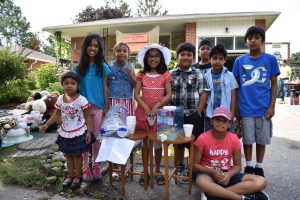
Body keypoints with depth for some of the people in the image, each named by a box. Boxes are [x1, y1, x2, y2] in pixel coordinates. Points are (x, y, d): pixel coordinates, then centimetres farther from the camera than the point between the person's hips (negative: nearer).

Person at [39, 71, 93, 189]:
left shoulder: (81, 100, -15)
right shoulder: (60, 99, -2)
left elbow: (87, 117, -11)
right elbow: (57, 115, 8)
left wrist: (88, 132, -14)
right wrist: (46, 125, -3)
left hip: (78, 133, -5)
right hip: (65, 133, 5)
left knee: (77, 155, 9)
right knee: (68, 154, 17)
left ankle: (77, 176, 26)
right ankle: (70, 175, 33)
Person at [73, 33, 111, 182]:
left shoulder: (103, 67, 1)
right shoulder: (79, 67, 1)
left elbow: (105, 88, 2)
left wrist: (106, 106, 0)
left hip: (97, 107, 0)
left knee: (96, 137, 11)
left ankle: (95, 165, 28)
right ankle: (85, 167, 24)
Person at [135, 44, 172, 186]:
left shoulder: (166, 75, 0)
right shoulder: (141, 74, 4)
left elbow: (169, 95, -5)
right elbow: (136, 94, -3)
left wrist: (155, 107, -17)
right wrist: (147, 109, -15)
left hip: (159, 113, -1)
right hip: (143, 112, 1)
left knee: (158, 142, 9)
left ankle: (157, 171, 26)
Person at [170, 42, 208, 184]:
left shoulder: (199, 74, 3)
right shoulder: (171, 74, 5)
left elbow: (203, 93, -1)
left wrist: (198, 112, -8)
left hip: (194, 114, -1)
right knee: (178, 142, 12)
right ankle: (180, 167, 29)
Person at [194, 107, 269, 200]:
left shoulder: (234, 139, -4)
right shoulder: (203, 138, -12)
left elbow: (237, 165, 4)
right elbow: (195, 165, -7)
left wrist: (228, 175, -18)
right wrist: (212, 172, -23)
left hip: (227, 174, 4)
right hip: (208, 173, -3)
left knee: (261, 182, -17)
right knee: (201, 181, -41)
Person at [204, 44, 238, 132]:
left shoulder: (229, 76, 0)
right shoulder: (206, 76, 1)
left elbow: (233, 96, 2)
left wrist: (232, 115, -3)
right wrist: (201, 114, 0)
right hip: (209, 116, 1)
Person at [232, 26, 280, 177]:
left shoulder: (270, 59, 0)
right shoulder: (239, 61, 1)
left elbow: (274, 84, 3)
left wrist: (272, 106, -4)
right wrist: (235, 109, 2)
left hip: (264, 108, 0)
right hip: (245, 108, 0)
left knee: (262, 139, 12)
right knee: (247, 139, 10)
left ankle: (259, 167, 30)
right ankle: (248, 166, 29)